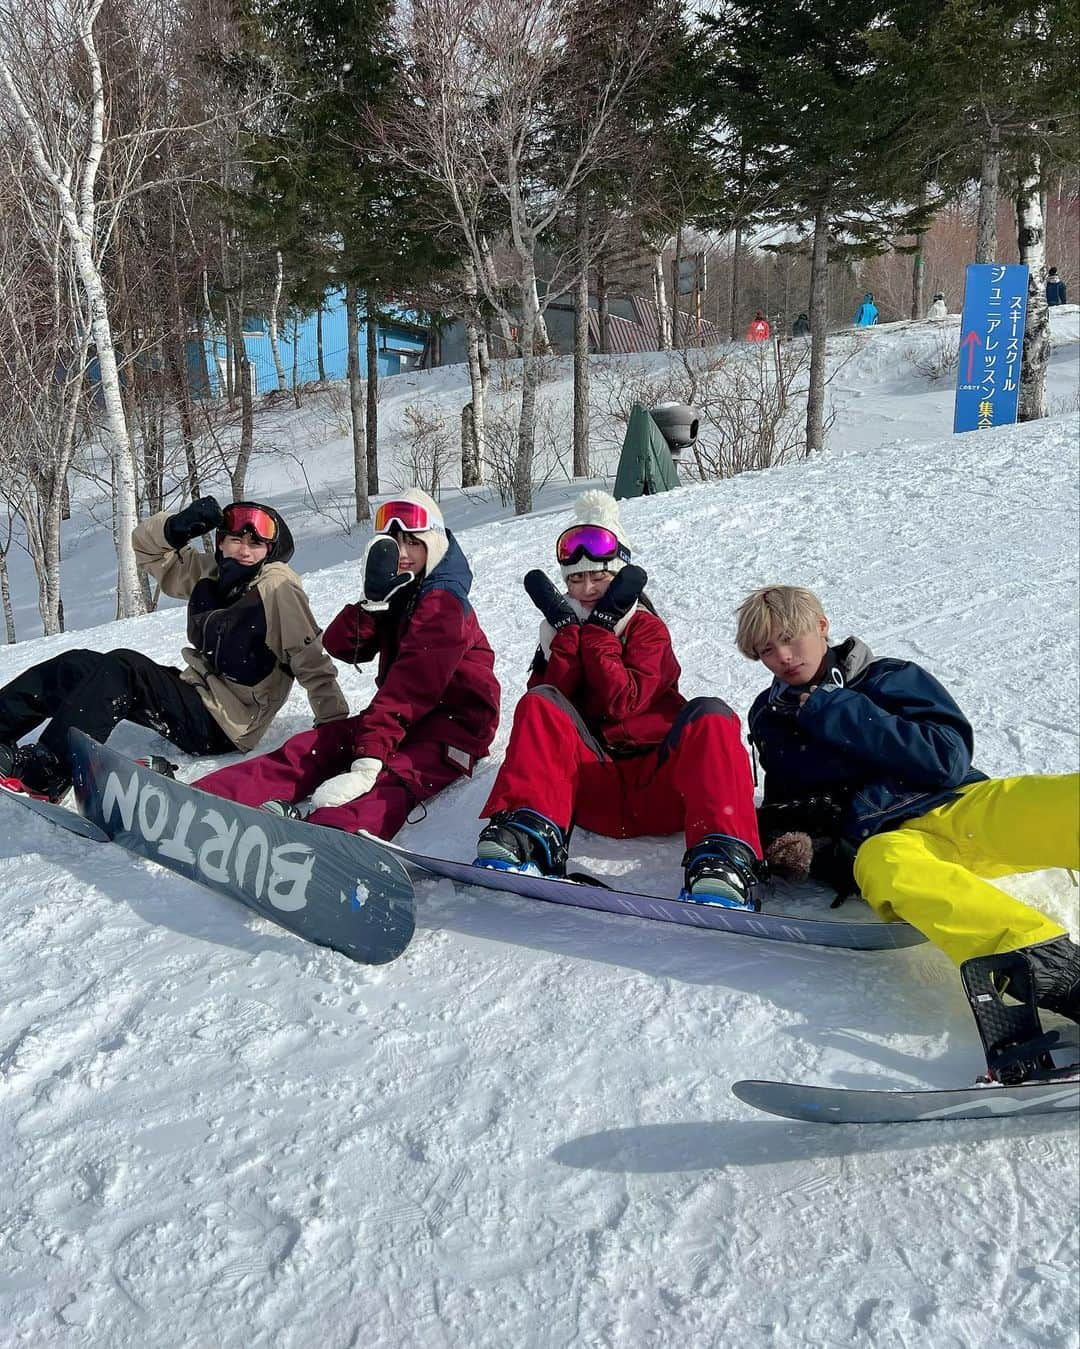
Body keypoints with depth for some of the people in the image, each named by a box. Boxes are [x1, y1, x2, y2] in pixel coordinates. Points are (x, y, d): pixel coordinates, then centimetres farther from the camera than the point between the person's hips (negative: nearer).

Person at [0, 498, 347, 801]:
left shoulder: (278, 586, -14)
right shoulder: (210, 572, 6)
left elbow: (312, 663, -16)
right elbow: (146, 546, 15)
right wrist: (177, 527, -7)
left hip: (224, 726, -8)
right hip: (197, 692, 8)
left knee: (122, 668, -26)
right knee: (75, 665, 0)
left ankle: (45, 771, -30)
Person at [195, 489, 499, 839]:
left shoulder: (443, 602, -13)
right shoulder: (397, 592, 14)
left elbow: (412, 685, -26)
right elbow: (342, 647, 2)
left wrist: (371, 754, -35)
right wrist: (373, 601, -16)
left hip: (454, 720, -7)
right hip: (405, 714, 7)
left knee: (391, 775, -37)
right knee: (314, 745, -14)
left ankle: (333, 832, -66)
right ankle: (209, 797, -32)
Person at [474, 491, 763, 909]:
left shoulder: (647, 627, 11)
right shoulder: (561, 629, 20)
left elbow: (624, 702, -9)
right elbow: (548, 705, -1)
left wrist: (599, 628, -7)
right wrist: (568, 628, -4)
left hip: (656, 782, -1)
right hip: (592, 787, 2)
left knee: (710, 716, -29)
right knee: (539, 706, -20)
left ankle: (722, 862, -50)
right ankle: (528, 836, -43)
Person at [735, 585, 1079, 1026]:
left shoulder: (891, 678, 12)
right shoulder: (771, 718, 24)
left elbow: (948, 757, -2)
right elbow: (786, 799, 31)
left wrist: (833, 713, -3)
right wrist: (785, 832, 5)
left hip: (960, 805, 0)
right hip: (885, 837, 0)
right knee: (882, 865, -39)